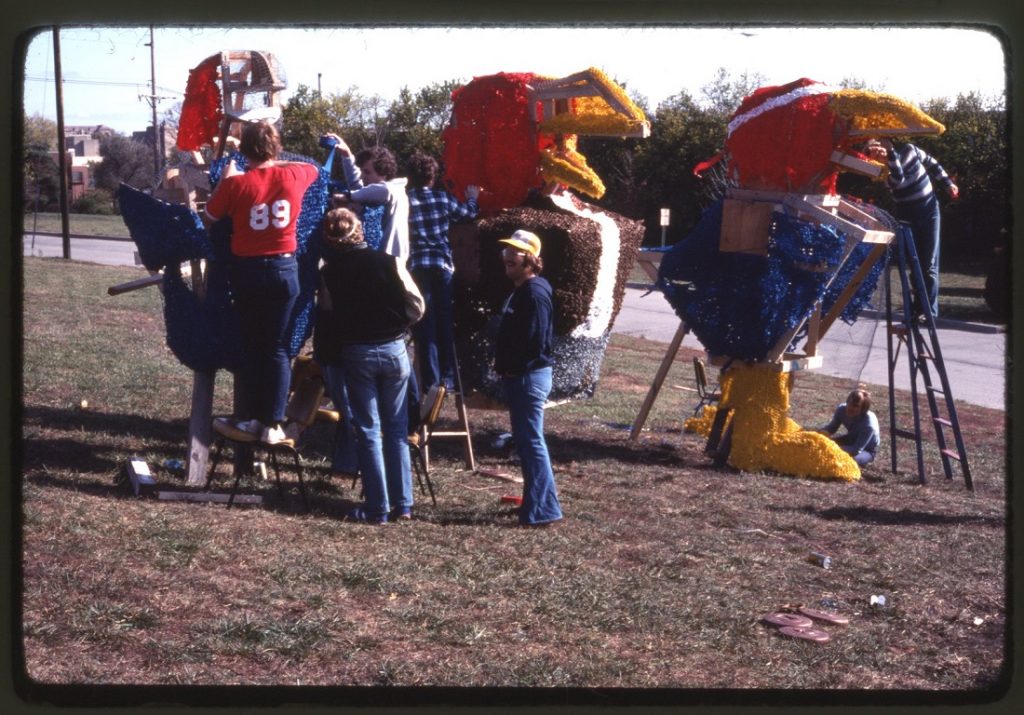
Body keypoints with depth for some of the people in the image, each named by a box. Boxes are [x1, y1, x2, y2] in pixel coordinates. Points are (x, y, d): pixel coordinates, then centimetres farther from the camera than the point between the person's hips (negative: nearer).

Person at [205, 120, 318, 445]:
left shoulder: (236, 183, -11)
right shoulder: (293, 177, -2)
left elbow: (211, 216, 4)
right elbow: (314, 168, 22)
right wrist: (277, 164, 21)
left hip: (247, 271, -1)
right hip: (284, 269, 1)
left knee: (252, 346, 11)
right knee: (278, 348, 5)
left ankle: (257, 419, 14)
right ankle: (274, 425, 2)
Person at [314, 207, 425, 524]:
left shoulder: (329, 272, -5)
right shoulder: (389, 262, -6)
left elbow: (326, 319, -5)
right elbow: (416, 305, -4)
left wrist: (327, 359, 4)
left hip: (354, 354, -1)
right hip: (394, 349, 1)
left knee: (368, 430, 5)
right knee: (396, 429, 11)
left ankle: (377, 508, 5)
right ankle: (403, 504, 13)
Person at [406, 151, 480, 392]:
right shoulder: (443, 198, 6)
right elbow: (467, 213, 24)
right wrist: (472, 199, 44)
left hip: (416, 267, -2)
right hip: (442, 265, 2)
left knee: (424, 325, 1)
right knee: (445, 323, 10)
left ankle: (431, 381, 0)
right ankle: (448, 377, 14)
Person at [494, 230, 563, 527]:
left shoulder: (535, 293, -17)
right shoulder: (521, 291, 16)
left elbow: (534, 340, -24)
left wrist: (513, 368, -14)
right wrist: (506, 368, 13)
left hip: (529, 377, -11)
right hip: (518, 377, 11)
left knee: (531, 442, -8)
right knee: (525, 441, 17)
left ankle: (541, 510, -4)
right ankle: (537, 503, 28)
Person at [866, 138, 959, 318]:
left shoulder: (909, 150, -4)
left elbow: (932, 164, 10)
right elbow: (898, 179, -33)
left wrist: (948, 184, 10)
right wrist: (891, 153, -33)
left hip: (929, 210, 1)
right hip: (907, 217, 0)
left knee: (929, 264, -4)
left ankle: (930, 310, -5)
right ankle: (921, 306, 11)